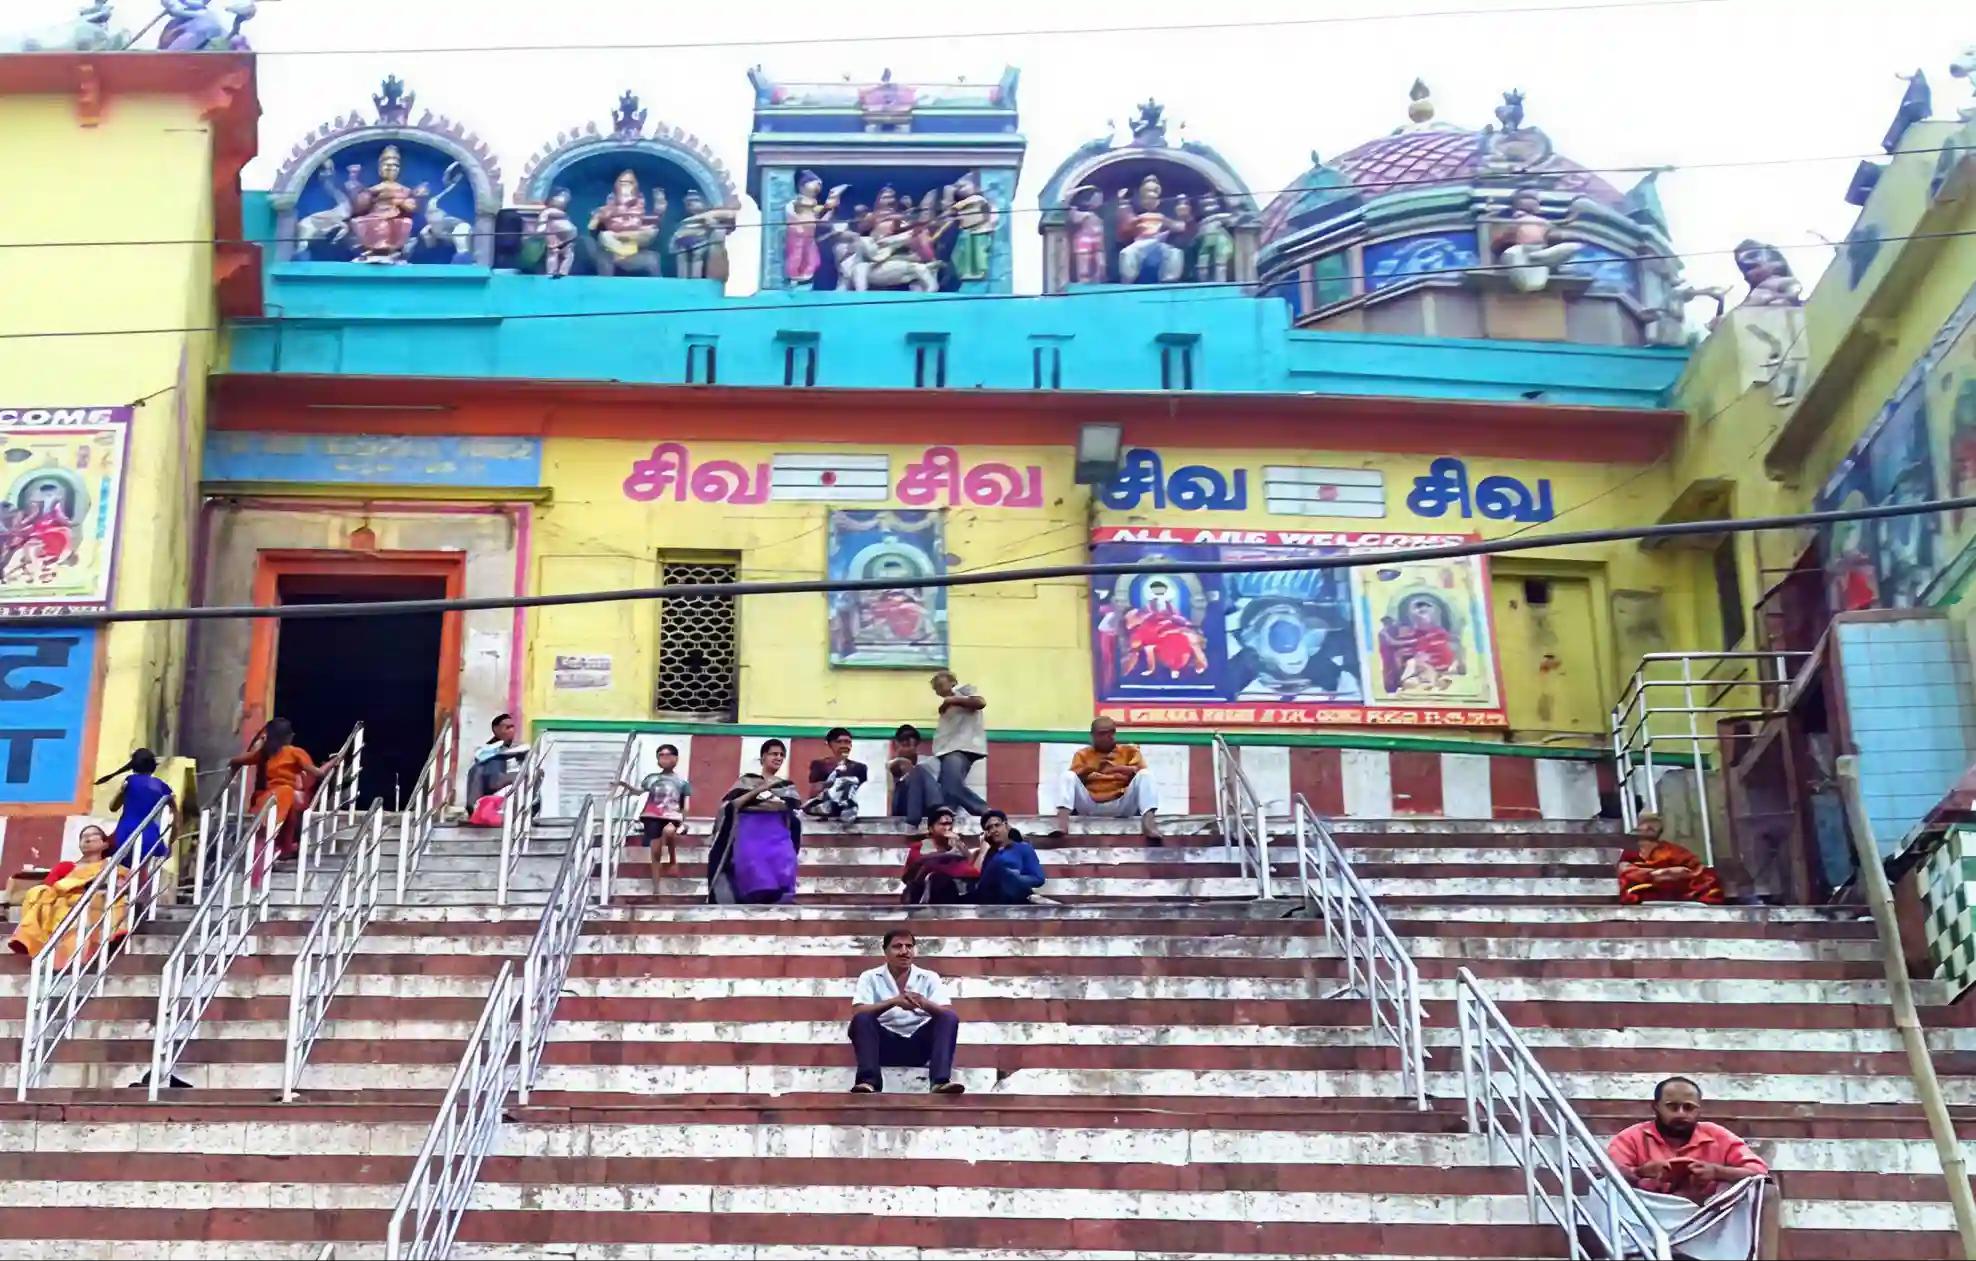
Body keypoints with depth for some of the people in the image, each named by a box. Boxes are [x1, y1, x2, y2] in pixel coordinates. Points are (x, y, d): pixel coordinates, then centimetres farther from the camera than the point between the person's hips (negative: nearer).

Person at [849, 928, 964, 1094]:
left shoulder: (929, 978, 9)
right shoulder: (870, 978, 6)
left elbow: (948, 1013, -4)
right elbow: (857, 1012, -10)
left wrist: (924, 1003, -25)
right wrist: (893, 1002, -23)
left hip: (919, 1044, 1)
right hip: (885, 1044, -1)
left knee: (949, 1018, -23)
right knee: (862, 1019, -28)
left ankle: (941, 1081, -40)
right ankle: (869, 1081, -43)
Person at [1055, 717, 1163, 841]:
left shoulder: (1129, 751, 15)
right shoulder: (1083, 754, 15)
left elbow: (1141, 773, -1)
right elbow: (1074, 779, 0)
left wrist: (1119, 768, -18)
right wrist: (1092, 768, -18)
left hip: (1120, 806, 0)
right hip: (1089, 807, 0)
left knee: (1145, 775, -19)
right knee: (1068, 775, -20)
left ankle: (1148, 822, -44)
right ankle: (1061, 823, -44)